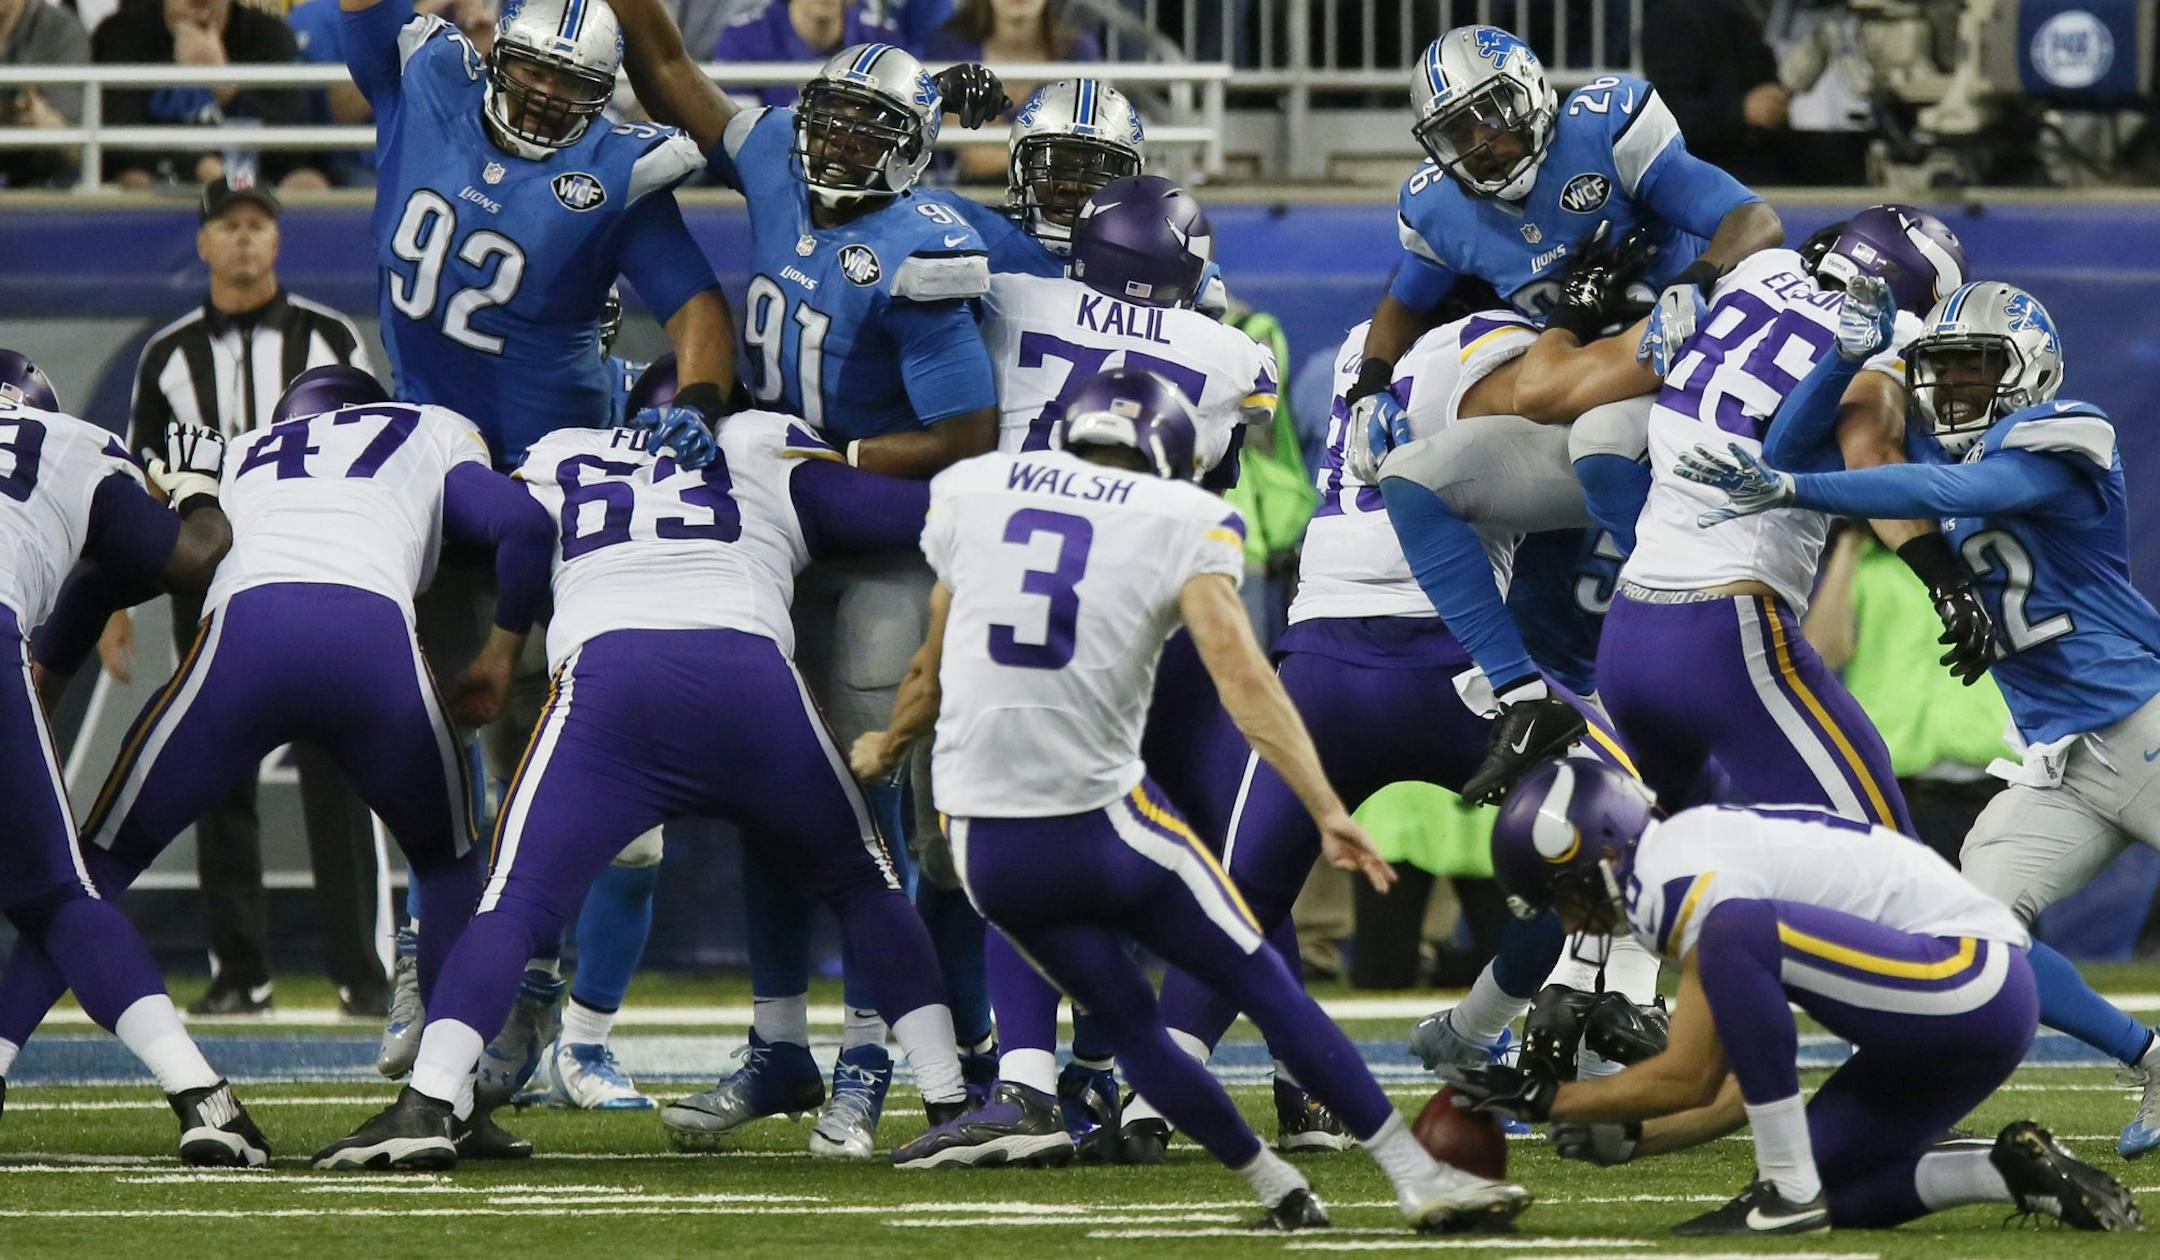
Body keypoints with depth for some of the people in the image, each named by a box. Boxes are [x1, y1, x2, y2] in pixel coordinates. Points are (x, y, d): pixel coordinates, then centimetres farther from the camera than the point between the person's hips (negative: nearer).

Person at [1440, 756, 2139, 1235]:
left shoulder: (1691, 884, -15)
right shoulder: (1693, 851, 17)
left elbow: (1689, 1080, -11)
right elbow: (1748, 1081, 20)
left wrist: (1546, 1100, -3)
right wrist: (1632, 1138, 16)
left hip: (1969, 973, -10)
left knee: (1738, 937, -27)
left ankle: (1789, 1191, -20)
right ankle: (2014, 1172, 10)